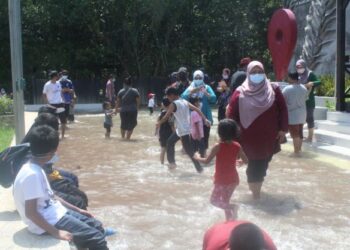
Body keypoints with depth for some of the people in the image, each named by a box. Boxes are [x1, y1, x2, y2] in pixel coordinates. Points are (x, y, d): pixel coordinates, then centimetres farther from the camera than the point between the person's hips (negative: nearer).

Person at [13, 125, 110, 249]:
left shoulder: (36, 168, 7)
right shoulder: (32, 174, -24)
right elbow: (30, 212, -25)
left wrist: (77, 210, 15)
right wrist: (56, 232, -24)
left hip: (55, 212, 10)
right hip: (49, 221, -10)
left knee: (97, 226, 12)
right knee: (96, 238, -13)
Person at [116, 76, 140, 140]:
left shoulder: (121, 91, 2)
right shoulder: (135, 91, -3)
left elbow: (118, 101, 7)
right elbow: (138, 101, -3)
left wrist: (117, 108, 21)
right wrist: (136, 108, 11)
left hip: (123, 111, 2)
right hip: (133, 110, -2)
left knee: (123, 125, 21)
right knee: (131, 125, 10)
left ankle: (123, 137, 32)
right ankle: (128, 138, 9)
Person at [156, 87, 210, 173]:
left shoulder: (173, 104, -13)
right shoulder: (185, 102, 8)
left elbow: (166, 116, -14)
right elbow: (197, 109, 3)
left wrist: (159, 123, 3)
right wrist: (205, 119, 3)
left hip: (183, 130, -8)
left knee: (188, 150, 1)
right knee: (170, 142, 21)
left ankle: (199, 168, 7)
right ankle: (172, 162, 27)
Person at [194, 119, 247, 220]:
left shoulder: (218, 146, -17)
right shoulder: (237, 146, -4)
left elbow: (207, 161, -14)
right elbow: (246, 160, 4)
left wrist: (198, 157, 5)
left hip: (221, 180, -5)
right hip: (233, 179, 5)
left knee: (214, 200, 9)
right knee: (225, 201, 20)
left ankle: (232, 207, -15)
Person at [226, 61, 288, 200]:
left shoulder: (273, 90, 0)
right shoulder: (240, 93, -5)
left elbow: (283, 110, 3)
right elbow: (231, 114, -4)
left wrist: (283, 130, -2)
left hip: (269, 136, 3)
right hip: (249, 137, -3)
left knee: (263, 164, 16)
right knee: (254, 165, 2)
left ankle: (256, 187, 40)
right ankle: (255, 191, 20)